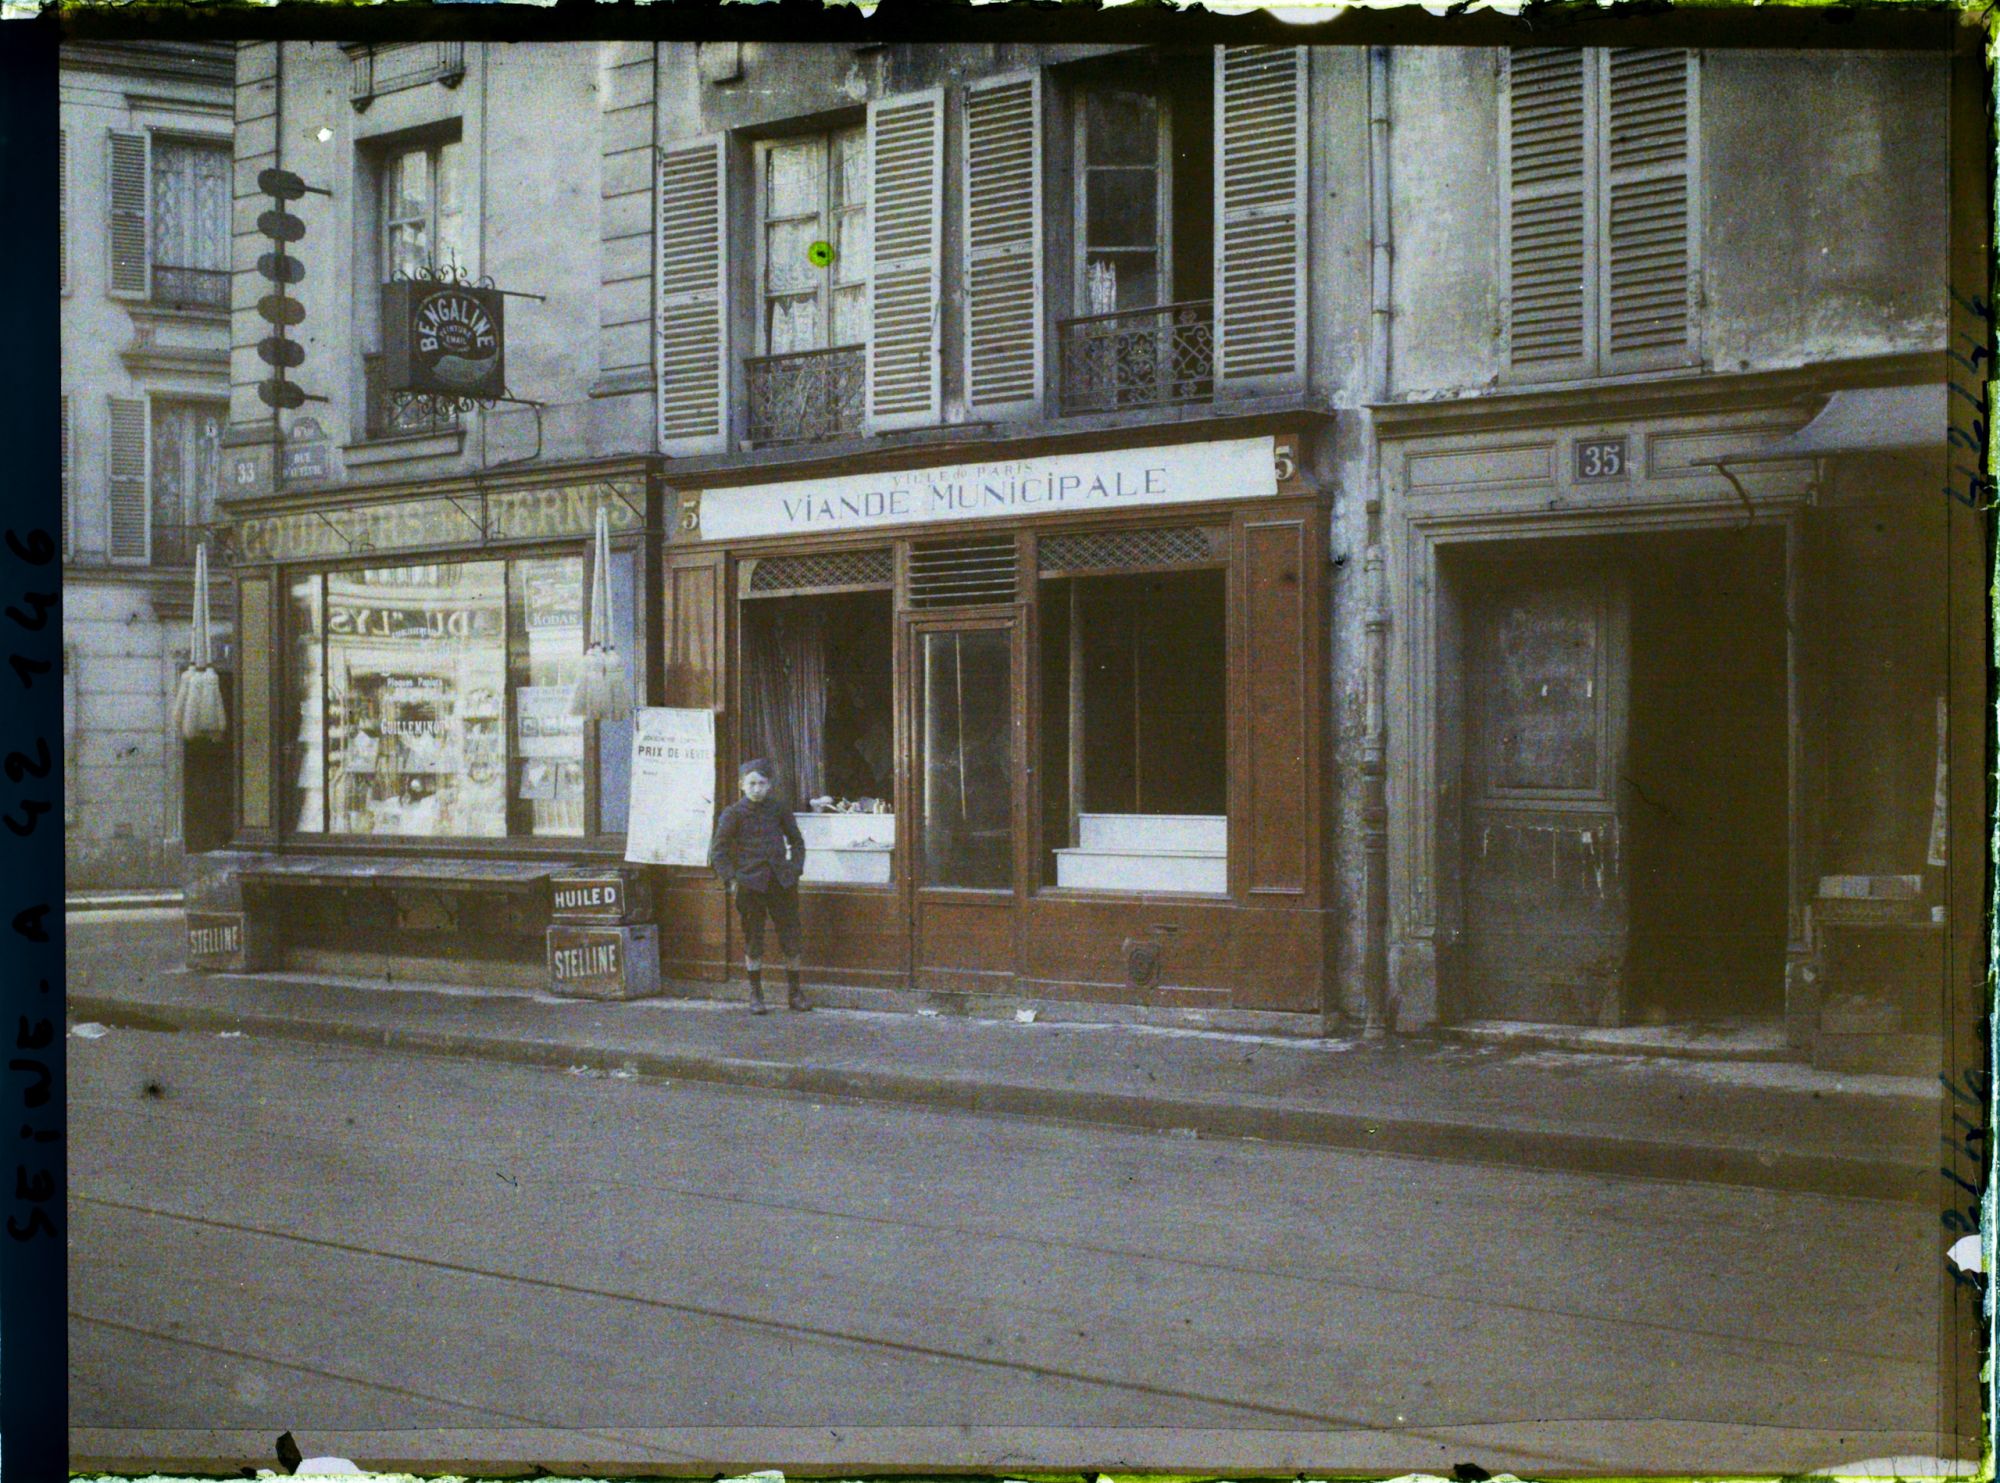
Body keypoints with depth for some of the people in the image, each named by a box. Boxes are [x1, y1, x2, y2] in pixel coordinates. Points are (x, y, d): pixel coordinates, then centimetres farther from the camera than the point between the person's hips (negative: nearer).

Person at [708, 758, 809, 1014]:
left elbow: (797, 841, 20)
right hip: (750, 884, -2)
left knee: (791, 938, 3)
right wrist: (731, 880, -6)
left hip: (781, 881, 2)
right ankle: (755, 995, 16)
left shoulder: (779, 809, 7)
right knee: (753, 941, 4)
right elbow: (718, 851, 2)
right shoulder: (733, 813, -1)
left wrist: (795, 868, 7)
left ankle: (794, 993, 16)